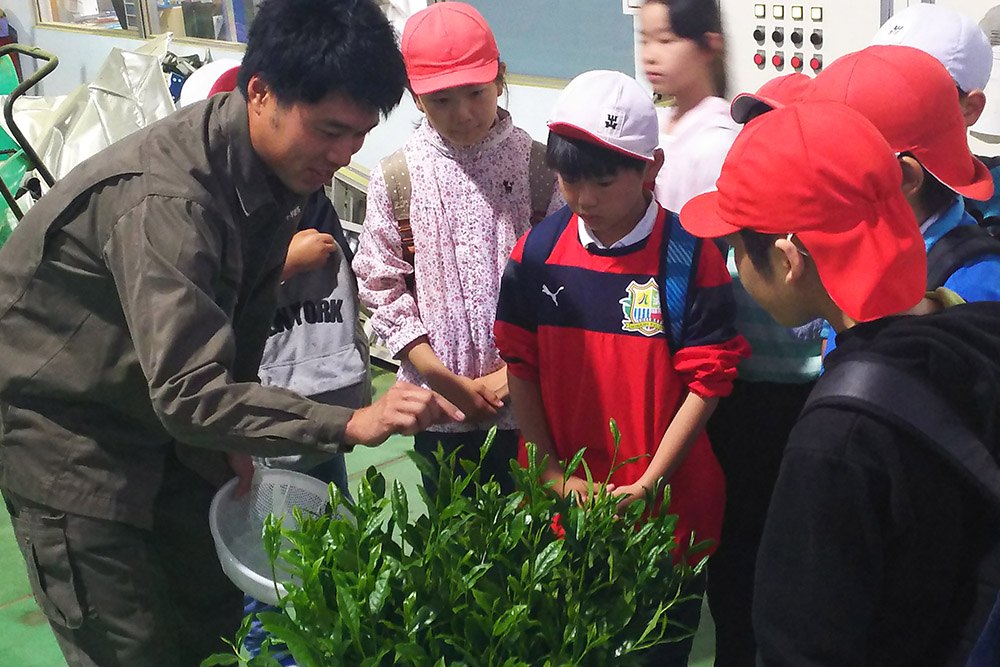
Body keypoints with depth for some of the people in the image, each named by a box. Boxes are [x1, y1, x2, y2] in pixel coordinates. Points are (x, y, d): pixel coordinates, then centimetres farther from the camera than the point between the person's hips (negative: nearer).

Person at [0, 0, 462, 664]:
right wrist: (350, 424, -42)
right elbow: (187, 393, -37)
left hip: (165, 417, 8)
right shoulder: (162, 198, -35)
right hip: (67, 429, -8)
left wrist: (232, 437, 8)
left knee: (218, 613, 12)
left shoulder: (279, 163, -6)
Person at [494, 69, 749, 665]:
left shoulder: (691, 258, -13)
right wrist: (554, 474, -4)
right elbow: (521, 368, 2)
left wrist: (647, 485, -14)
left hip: (664, 506, -3)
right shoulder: (538, 250, -3)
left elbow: (705, 384, -10)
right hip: (559, 506, 3)